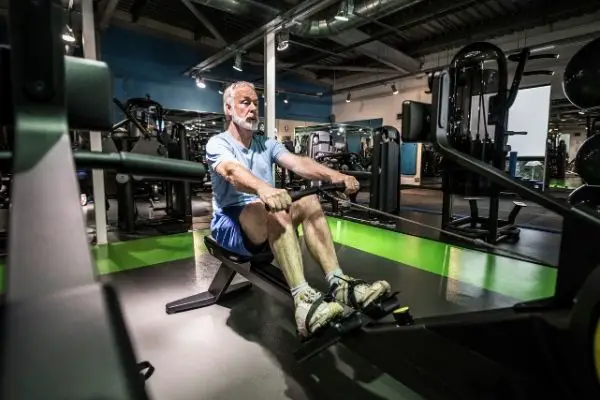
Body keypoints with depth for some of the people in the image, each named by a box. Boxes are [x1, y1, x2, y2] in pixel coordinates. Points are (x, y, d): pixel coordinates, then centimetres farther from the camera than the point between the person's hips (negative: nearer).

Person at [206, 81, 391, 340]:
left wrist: (334, 175, -26)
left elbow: (297, 163, -6)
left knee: (310, 203, -19)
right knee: (275, 208, -36)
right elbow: (232, 171, -30)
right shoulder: (218, 143, -5)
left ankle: (338, 284, -27)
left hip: (267, 225, 6)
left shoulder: (266, 144, 12)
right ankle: (303, 299, -48)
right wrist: (263, 189, -53)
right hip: (230, 224, -5)